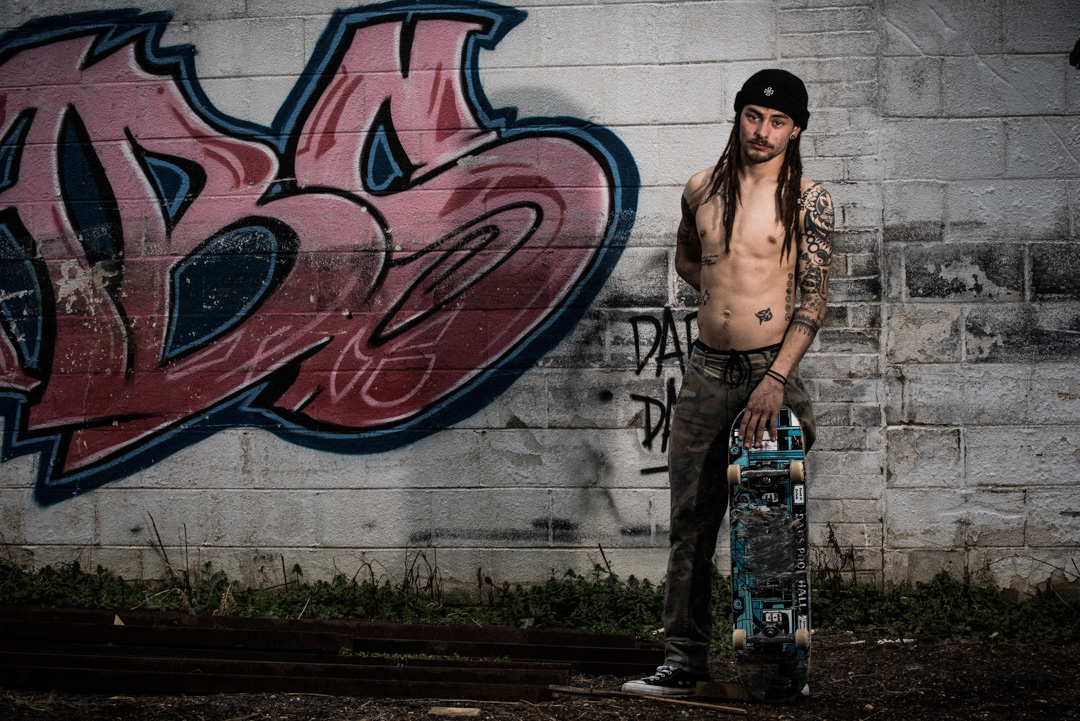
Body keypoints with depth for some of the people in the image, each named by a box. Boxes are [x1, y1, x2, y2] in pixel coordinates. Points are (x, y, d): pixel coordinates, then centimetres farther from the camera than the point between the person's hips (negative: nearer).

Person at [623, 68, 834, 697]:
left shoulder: (808, 199, -4)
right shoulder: (703, 189, 8)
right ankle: (686, 658, 6)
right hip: (708, 370, 4)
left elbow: (815, 299, -9)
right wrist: (733, 290, 10)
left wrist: (777, 378, -18)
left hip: (771, 368, -4)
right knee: (691, 521, 2)